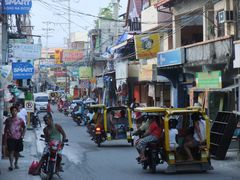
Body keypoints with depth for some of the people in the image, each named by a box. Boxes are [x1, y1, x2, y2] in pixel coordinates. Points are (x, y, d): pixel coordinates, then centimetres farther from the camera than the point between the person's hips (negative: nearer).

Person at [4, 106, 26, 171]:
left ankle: (16, 163, 29)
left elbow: (24, 128, 13)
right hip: (10, 138, -1)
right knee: (11, 151, -10)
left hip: (18, 138, 1)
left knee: (17, 151, 10)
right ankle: (11, 165, -11)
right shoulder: (8, 120, 4)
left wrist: (22, 135, 3)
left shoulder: (20, 120, 3)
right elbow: (5, 129, 9)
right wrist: (5, 138, 4)